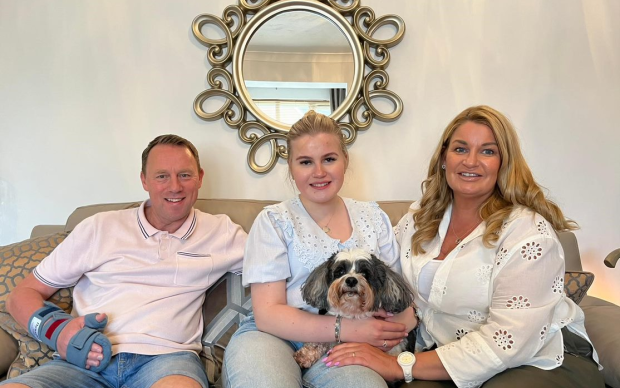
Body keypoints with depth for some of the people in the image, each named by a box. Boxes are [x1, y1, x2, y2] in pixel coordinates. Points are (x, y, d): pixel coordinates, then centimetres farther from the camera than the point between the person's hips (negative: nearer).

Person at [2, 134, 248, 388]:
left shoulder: (221, 232, 13)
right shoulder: (100, 227, 12)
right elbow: (23, 294, 14)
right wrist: (56, 329, -7)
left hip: (166, 357, -1)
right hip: (87, 360, 2)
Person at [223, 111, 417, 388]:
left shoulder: (373, 217, 14)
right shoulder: (274, 221, 3)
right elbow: (268, 313, -5)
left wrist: (405, 318, -11)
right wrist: (347, 329, -16)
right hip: (274, 337, -1)